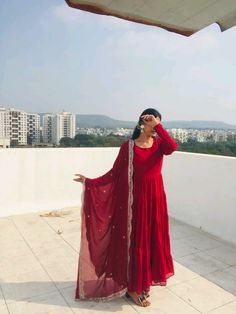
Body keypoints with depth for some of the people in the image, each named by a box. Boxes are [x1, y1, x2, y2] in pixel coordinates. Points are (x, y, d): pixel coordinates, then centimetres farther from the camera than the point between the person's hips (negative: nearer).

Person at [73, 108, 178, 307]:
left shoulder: (159, 145, 3)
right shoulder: (128, 147, -5)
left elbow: (173, 147, -21)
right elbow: (115, 173, -3)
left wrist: (158, 126, -17)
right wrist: (90, 182, -9)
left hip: (155, 200, 4)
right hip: (135, 201, -3)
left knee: (152, 240, 13)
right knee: (134, 242, 5)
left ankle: (143, 283, 34)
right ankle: (133, 287, 24)